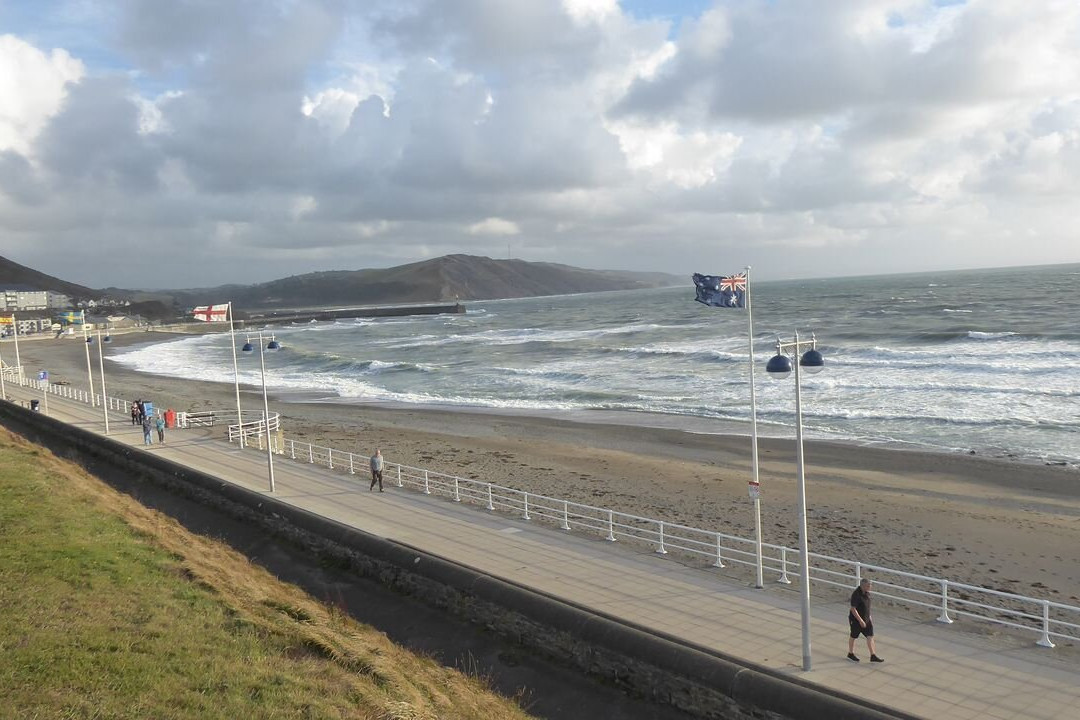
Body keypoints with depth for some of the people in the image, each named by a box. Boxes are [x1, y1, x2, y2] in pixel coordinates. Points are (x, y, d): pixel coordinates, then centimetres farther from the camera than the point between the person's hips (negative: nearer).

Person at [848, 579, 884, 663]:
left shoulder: (867, 593, -2)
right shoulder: (856, 595, -27)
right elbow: (853, 609, -26)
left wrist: (869, 616, 18)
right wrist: (860, 621, -25)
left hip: (866, 619, 7)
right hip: (856, 620, -7)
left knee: (870, 636, 4)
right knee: (853, 637, 11)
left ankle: (873, 656, 11)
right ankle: (850, 654, 30)